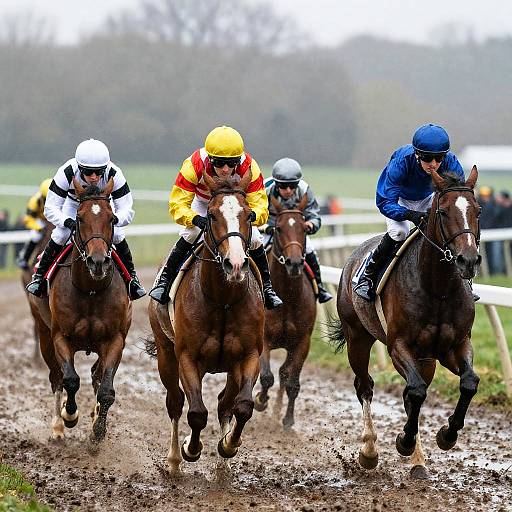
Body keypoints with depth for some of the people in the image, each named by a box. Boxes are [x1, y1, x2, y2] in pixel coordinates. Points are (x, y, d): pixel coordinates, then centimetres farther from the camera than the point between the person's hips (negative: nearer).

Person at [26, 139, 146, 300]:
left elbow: (127, 210, -34)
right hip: (73, 204, -1)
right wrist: (68, 222, -54)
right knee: (61, 234, -20)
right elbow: (50, 208, -34)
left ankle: (132, 276, 6)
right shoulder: (67, 173, -40)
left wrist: (114, 219, -57)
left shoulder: (114, 175, -38)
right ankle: (40, 275, 2)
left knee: (116, 234, -17)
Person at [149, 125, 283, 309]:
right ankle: (165, 279, -3)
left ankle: (267, 287, 9)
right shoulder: (194, 165, -40)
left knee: (254, 240, -14)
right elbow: (177, 204, -36)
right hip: (203, 203, -1)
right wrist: (196, 219, -57)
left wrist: (250, 216, -58)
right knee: (190, 234, -24)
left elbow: (260, 207, -34)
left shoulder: (249, 168, -38)